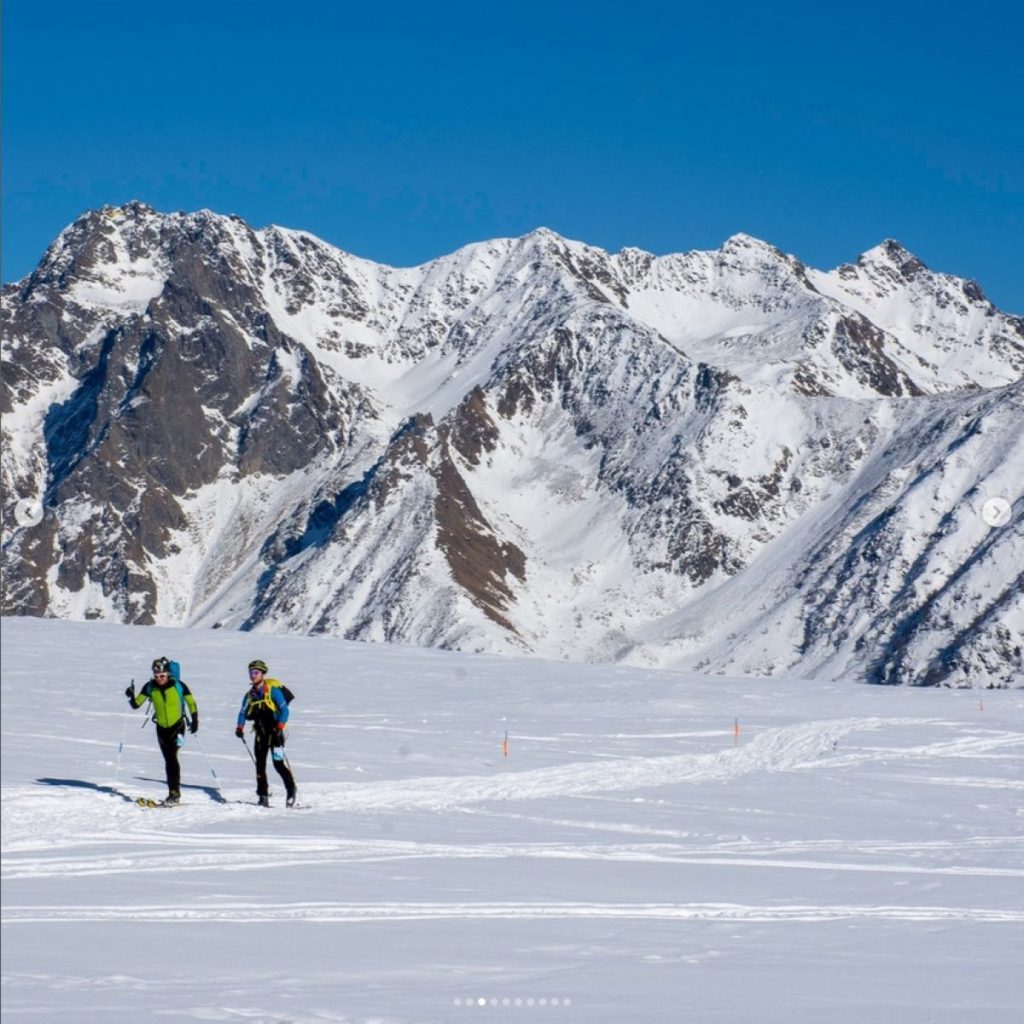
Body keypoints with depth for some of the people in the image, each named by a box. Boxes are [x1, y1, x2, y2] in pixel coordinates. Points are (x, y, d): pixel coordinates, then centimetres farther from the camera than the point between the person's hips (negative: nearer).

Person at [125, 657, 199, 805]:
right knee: (168, 760, 9)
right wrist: (131, 696, -24)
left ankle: (174, 793, -17)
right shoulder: (150, 687, -7)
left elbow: (191, 702, -3)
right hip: (162, 727, 4)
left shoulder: (178, 686, -14)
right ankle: (173, 793, 17)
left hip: (177, 726, -4)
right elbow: (136, 704, -4)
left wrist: (195, 720, -10)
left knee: (172, 756, -17)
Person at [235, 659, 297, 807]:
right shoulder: (250, 694, 10)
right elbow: (243, 712, 16)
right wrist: (239, 727, 0)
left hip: (275, 731, -6)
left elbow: (284, 710, -10)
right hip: (260, 733, 6)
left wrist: (279, 727, -20)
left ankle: (291, 791, -1)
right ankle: (263, 796, 6)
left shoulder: (273, 690, -8)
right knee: (260, 763, 2)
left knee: (279, 762, -13)